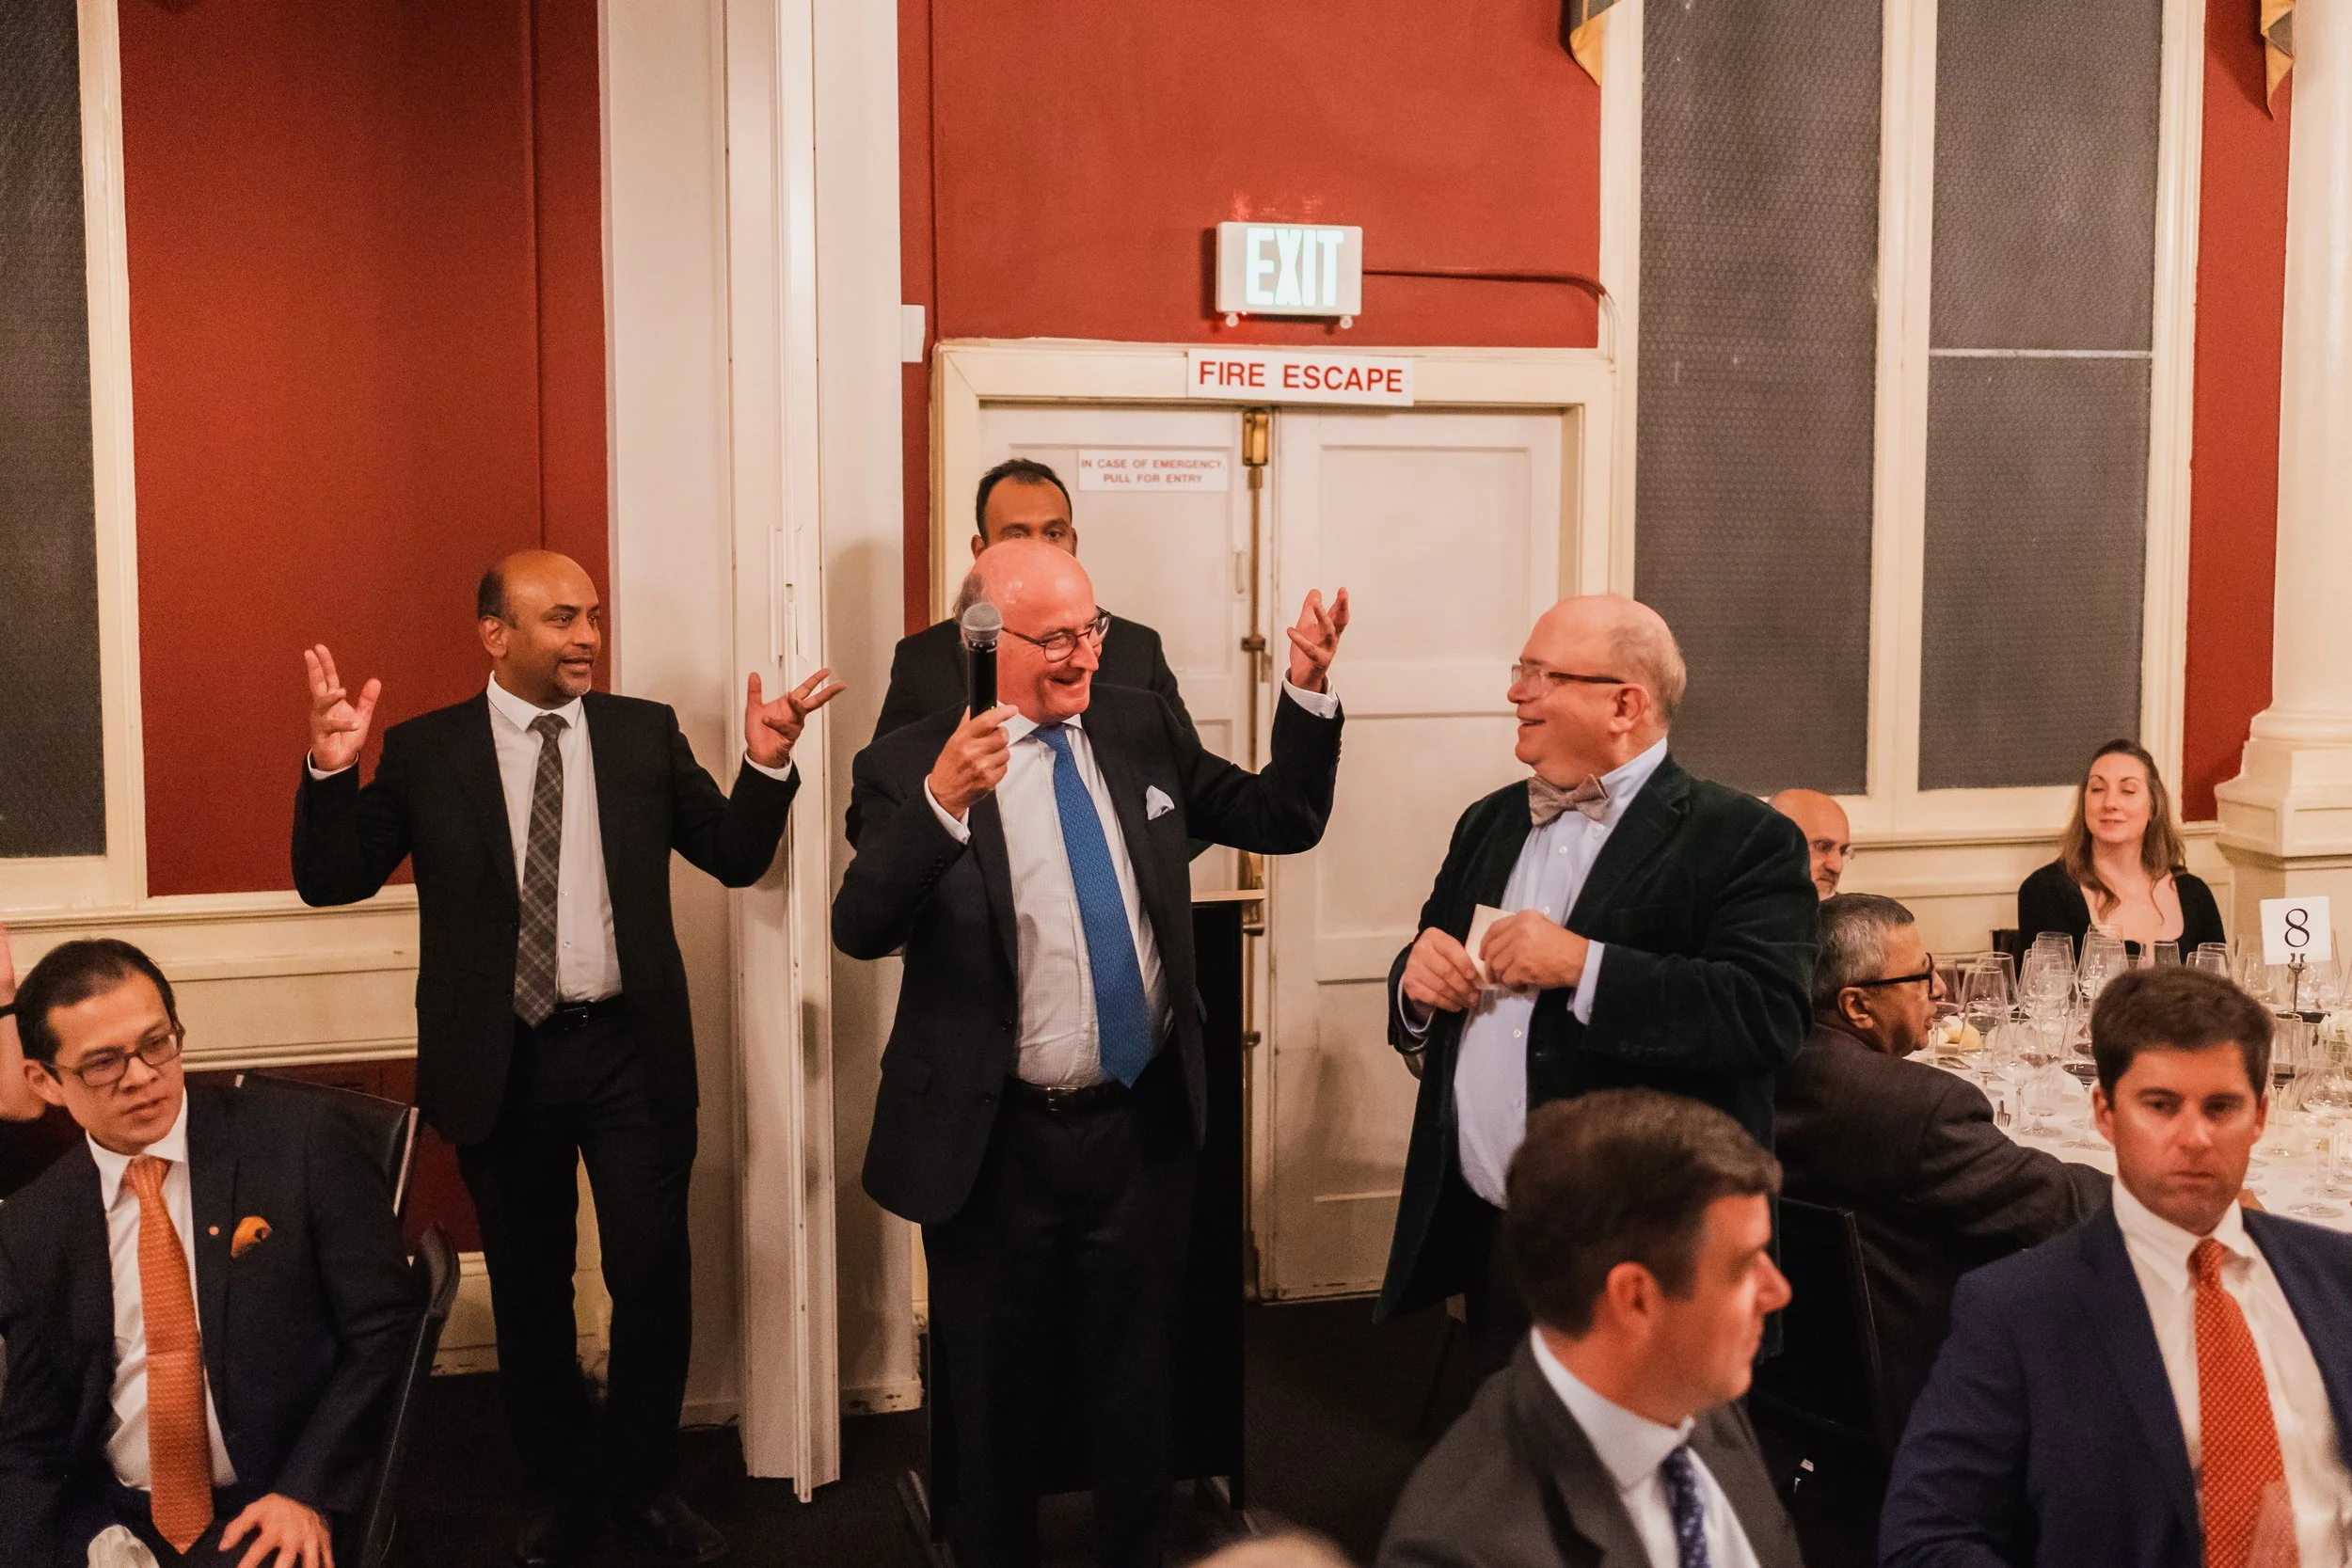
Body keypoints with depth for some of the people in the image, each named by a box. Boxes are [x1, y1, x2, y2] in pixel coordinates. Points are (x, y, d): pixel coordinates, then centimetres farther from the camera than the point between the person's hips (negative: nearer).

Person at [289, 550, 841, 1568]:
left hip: (630, 1052, 1)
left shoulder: (645, 733, 3)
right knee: (530, 1292, 14)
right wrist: (332, 769, -19)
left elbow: (737, 858, 5)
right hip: (500, 1060, 0)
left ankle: (643, 1485, 26)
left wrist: (766, 765, -12)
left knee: (653, 1277, 4)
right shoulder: (425, 752, -1)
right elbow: (329, 880, -2)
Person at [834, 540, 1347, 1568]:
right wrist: (940, 805, -39)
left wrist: (1309, 691, -7)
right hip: (997, 1144, -3)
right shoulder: (911, 766, -11)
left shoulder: (1140, 728, 3)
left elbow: (1281, 820, 7)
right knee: (994, 1401, 16)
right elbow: (859, 929, -24)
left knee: (1137, 1390, 19)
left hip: (1142, 1126, 3)